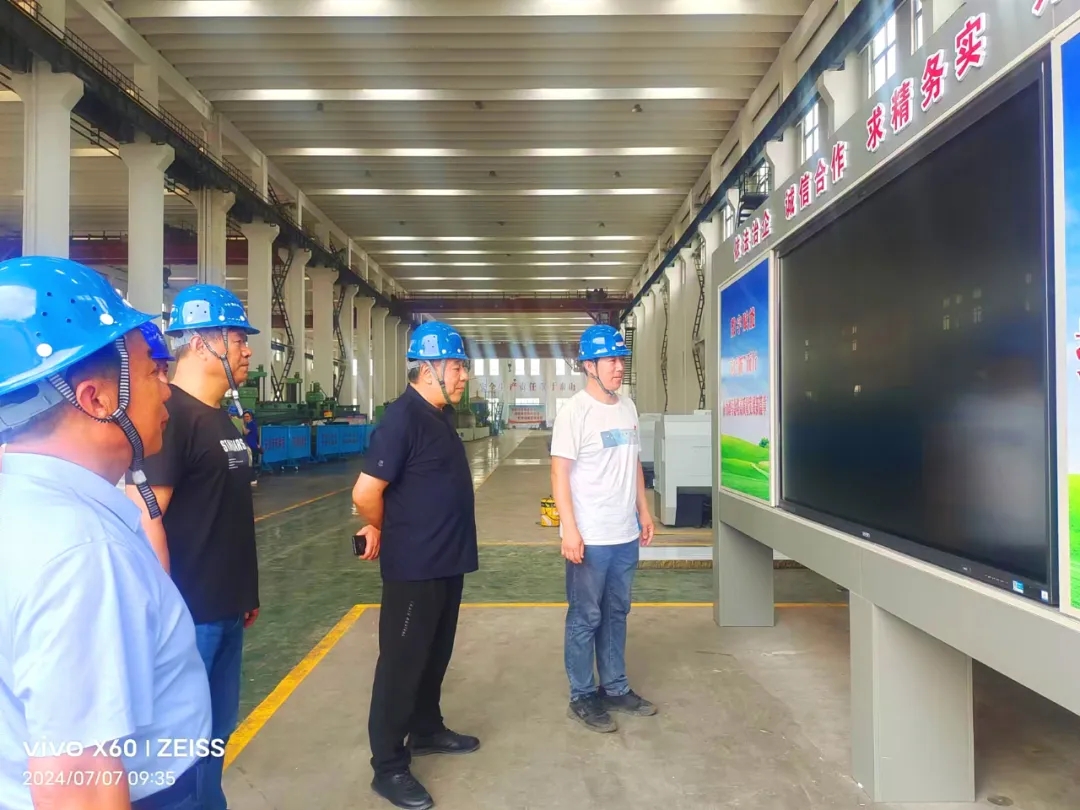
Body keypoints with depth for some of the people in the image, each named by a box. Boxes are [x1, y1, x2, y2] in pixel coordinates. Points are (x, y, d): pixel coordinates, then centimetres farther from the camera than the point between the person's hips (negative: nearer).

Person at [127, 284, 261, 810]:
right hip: (187, 614, -8)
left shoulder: (220, 417, 11)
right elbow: (143, 519, -22)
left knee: (216, 732, 20)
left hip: (224, 610, 9)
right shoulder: (170, 415, -17)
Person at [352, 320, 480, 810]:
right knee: (401, 662, 4)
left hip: (446, 561, 9)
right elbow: (365, 493, -23)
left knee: (434, 655, 21)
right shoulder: (403, 418, -21)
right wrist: (384, 531, -4)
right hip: (414, 567, -9)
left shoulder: (440, 414, 8)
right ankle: (388, 768, 19)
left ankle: (426, 730, 40)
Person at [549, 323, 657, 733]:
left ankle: (615, 688, 31)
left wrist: (644, 512, 16)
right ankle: (582, 696, 19)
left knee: (617, 613, 17)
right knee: (586, 618, 5)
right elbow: (560, 472, -16)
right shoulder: (574, 411, -13)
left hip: (626, 534, 7)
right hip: (590, 537, -7)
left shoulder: (628, 407, 9)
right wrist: (569, 528, -21)